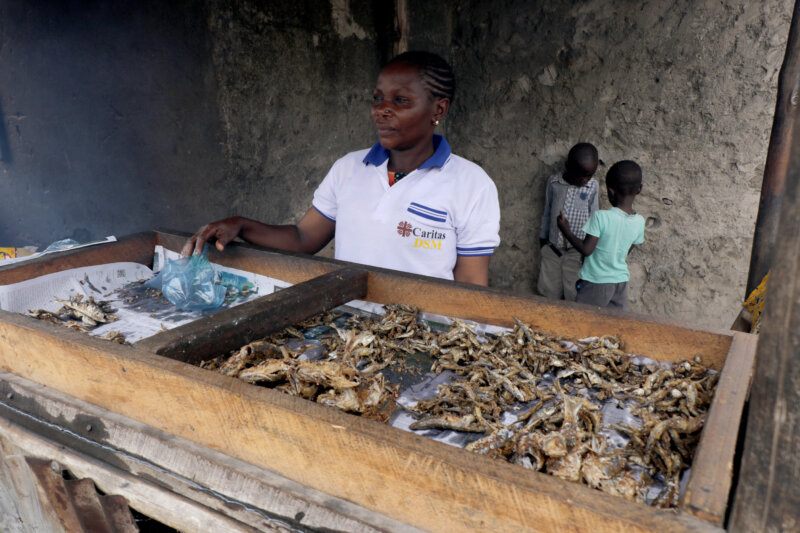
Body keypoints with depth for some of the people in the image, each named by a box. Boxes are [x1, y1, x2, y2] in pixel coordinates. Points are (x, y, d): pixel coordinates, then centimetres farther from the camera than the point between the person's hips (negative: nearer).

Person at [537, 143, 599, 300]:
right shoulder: (553, 182, -1)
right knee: (548, 292, 8)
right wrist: (543, 238, 14)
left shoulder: (592, 186, -4)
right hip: (552, 249, 2)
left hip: (577, 251, -2)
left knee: (574, 296, 0)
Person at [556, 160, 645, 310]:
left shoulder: (601, 217, -22)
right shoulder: (639, 221, -5)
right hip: (621, 280, 5)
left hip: (597, 282, -5)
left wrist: (566, 230, -8)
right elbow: (626, 251, 8)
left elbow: (586, 249, -20)